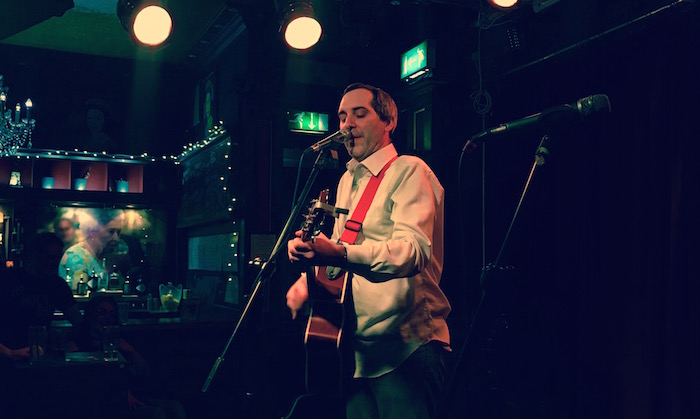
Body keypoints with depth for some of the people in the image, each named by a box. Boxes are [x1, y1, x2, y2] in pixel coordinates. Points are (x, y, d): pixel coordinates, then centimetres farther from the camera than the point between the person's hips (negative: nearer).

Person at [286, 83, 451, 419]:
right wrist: (309, 278, 7)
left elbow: (414, 250, -25)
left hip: (406, 348, -8)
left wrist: (338, 254, -40)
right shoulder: (347, 181, 19)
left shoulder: (409, 170, -8)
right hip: (357, 348, 8)